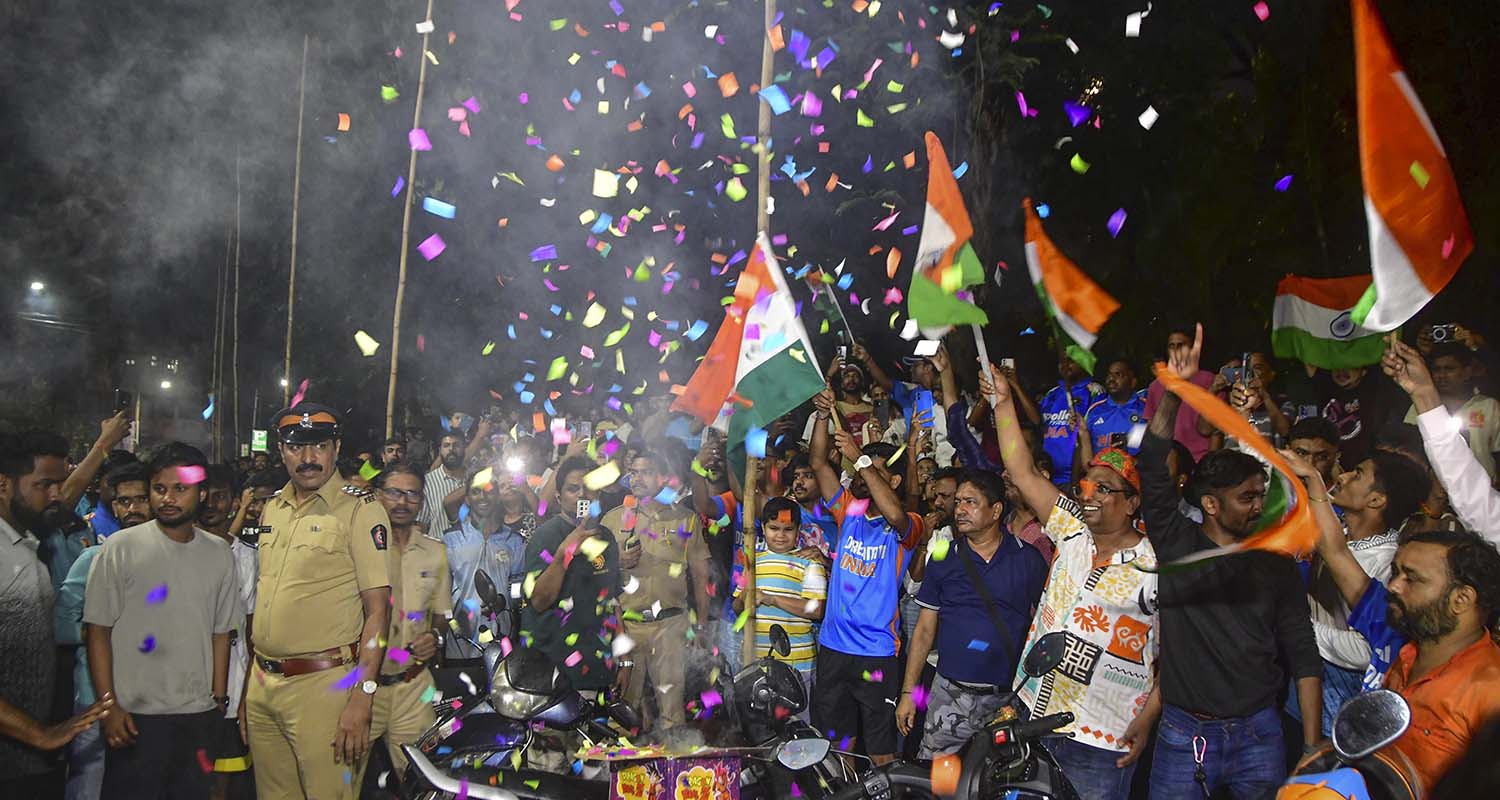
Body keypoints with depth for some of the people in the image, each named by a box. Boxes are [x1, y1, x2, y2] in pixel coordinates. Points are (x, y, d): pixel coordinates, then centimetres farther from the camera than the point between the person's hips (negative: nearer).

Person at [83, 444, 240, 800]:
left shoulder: (218, 554, 6)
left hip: (199, 716, 3)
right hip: (136, 716, -3)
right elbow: (98, 631, -4)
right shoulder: (120, 548, -4)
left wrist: (219, 701, 9)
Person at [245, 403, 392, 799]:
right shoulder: (272, 509, 12)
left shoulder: (360, 510, -9)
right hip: (262, 681, 6)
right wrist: (248, 684, 16)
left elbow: (378, 610, -13)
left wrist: (362, 699, -19)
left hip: (323, 684, -6)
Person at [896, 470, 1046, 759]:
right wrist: (907, 692, 5)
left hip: (1009, 697, -1)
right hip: (951, 695, 1)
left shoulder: (1028, 559, 1)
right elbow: (925, 629, 8)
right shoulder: (943, 560, 5)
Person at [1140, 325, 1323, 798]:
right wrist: (1173, 394, -27)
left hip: (1258, 734, 2)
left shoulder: (1276, 565, 4)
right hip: (1183, 733, -1)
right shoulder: (1175, 544, -2)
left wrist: (1313, 747, -3)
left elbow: (1304, 657, 4)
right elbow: (1153, 470, -15)